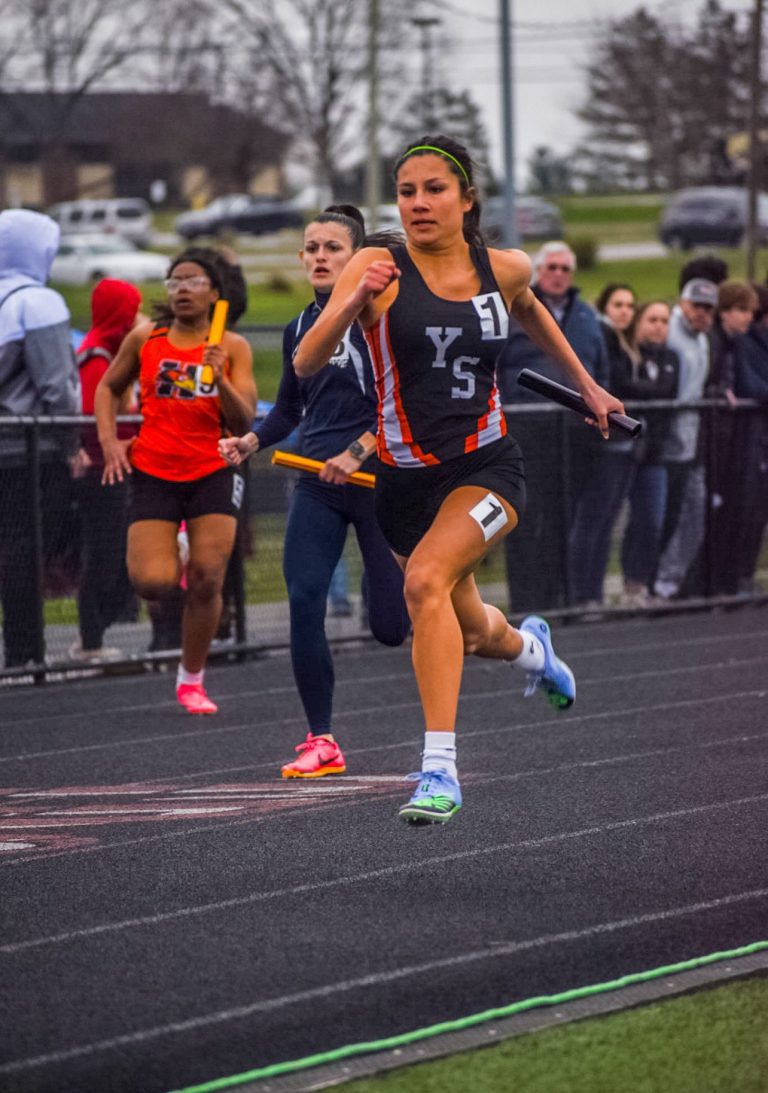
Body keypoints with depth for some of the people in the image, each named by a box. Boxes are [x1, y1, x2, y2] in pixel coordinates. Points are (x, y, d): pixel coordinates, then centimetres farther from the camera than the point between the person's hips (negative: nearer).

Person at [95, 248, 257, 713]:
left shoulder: (233, 347, 0)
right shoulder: (145, 339, 3)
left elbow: (243, 422, -5)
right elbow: (109, 387, 19)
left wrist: (220, 380, -21)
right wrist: (109, 439, 5)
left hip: (212, 473, 0)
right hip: (153, 472, 0)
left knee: (208, 581, -7)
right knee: (152, 583, -13)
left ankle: (192, 680, 12)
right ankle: (172, 560, 27)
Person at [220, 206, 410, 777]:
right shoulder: (299, 330, 12)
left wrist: (357, 452, -21)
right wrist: (251, 441, 5)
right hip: (318, 486, 5)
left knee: (391, 624, -1)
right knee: (304, 601, -12)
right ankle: (322, 741, -5)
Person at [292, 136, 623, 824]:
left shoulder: (505, 271, 0)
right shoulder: (379, 269, -9)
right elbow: (306, 364, -18)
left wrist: (585, 384, 31)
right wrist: (356, 299, -34)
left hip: (487, 465, -1)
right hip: (407, 478, 1)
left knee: (426, 580, -29)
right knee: (468, 631, 18)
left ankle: (440, 767, -31)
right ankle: (530, 648, 58)